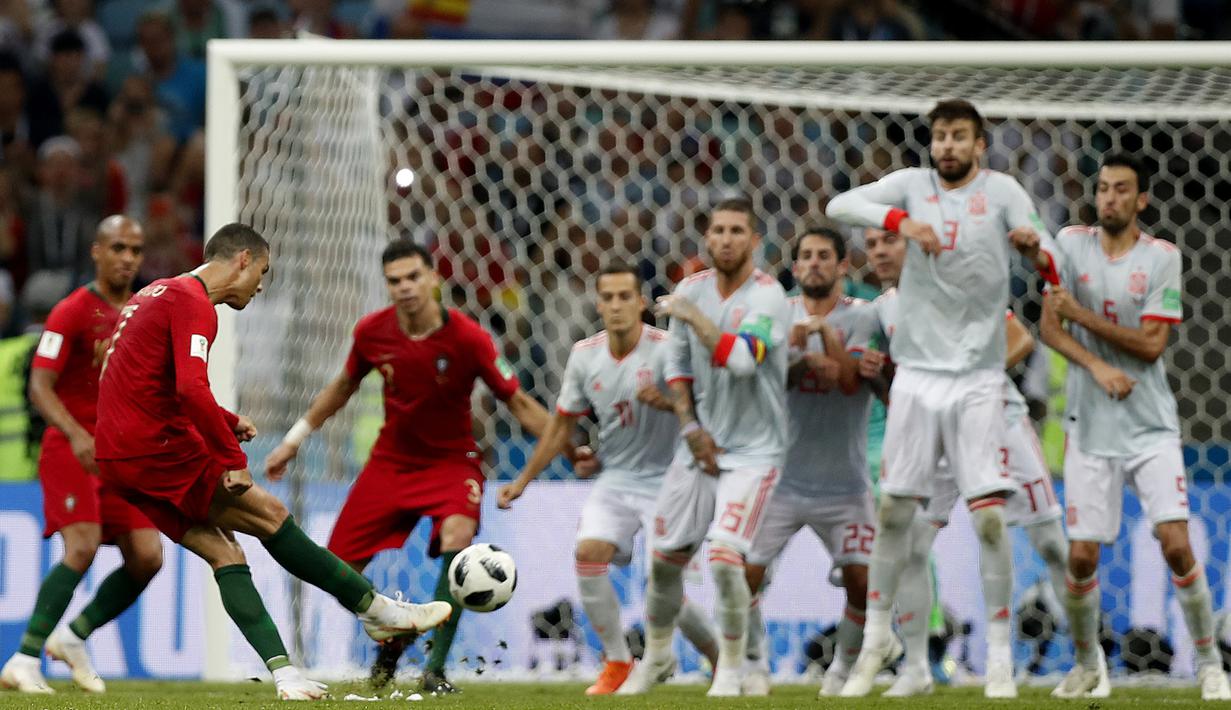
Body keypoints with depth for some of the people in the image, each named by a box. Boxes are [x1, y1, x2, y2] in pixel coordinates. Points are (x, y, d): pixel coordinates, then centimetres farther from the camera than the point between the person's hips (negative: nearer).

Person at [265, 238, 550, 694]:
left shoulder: (468, 338, -20)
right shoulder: (372, 332, -10)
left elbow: (517, 402, -12)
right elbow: (343, 387, 10)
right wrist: (295, 439, 15)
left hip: (451, 460, -3)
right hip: (391, 460, 4)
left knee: (457, 538, -33)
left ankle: (436, 669, -24)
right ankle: (391, 640, 30)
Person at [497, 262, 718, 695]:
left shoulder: (666, 350, -14)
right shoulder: (585, 356, 1)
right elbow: (562, 425, 12)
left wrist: (665, 401, -36)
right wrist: (523, 481, 12)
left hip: (663, 480, -4)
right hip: (614, 478, 4)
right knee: (588, 553, -19)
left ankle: (720, 657, 14)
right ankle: (617, 663, -5)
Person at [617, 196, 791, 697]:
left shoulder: (767, 297, -15)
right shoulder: (691, 290, 3)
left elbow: (741, 359, -31)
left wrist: (692, 316, -24)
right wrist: (690, 427, 1)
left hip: (753, 450, -6)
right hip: (702, 443, 6)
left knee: (724, 556, -18)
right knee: (665, 557, 9)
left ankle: (731, 666, 2)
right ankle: (656, 655, 31)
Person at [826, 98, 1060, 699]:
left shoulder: (1002, 192, -1)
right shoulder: (913, 184, 4)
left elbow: (1053, 267, -8)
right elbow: (839, 206, -9)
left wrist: (1036, 251, -33)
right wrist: (900, 220, -26)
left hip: (978, 377, -2)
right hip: (918, 371, 2)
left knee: (990, 515, -8)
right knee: (893, 510, 5)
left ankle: (1000, 659, -1)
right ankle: (876, 637, 21)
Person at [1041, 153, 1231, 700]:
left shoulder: (1162, 257, -3)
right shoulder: (1072, 243, 3)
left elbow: (1151, 344, -9)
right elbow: (1050, 327, 0)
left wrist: (1081, 315, -14)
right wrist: (1096, 366, -16)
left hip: (1151, 427, -1)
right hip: (1091, 428, 1)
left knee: (1176, 544, -12)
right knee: (1082, 554, -2)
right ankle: (1087, 664, 20)